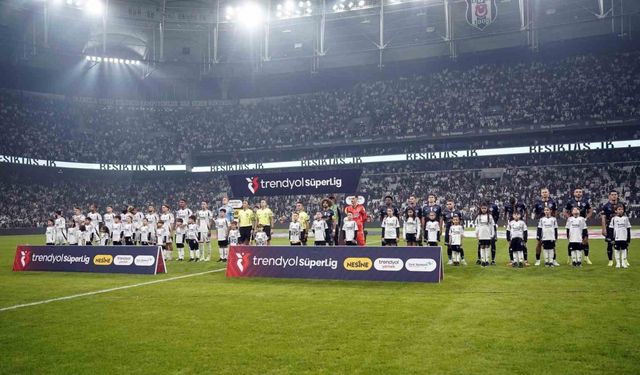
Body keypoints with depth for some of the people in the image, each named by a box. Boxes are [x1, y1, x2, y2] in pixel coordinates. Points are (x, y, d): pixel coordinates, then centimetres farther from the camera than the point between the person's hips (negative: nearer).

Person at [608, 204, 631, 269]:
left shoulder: (626, 218, 4)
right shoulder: (614, 219, 0)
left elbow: (628, 229, 8)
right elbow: (611, 229, 1)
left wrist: (629, 239, 5)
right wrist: (612, 238, -4)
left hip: (624, 238, 1)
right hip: (617, 238, -1)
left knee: (624, 250, 5)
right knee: (617, 250, 4)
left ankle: (623, 263, 12)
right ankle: (618, 263, 10)